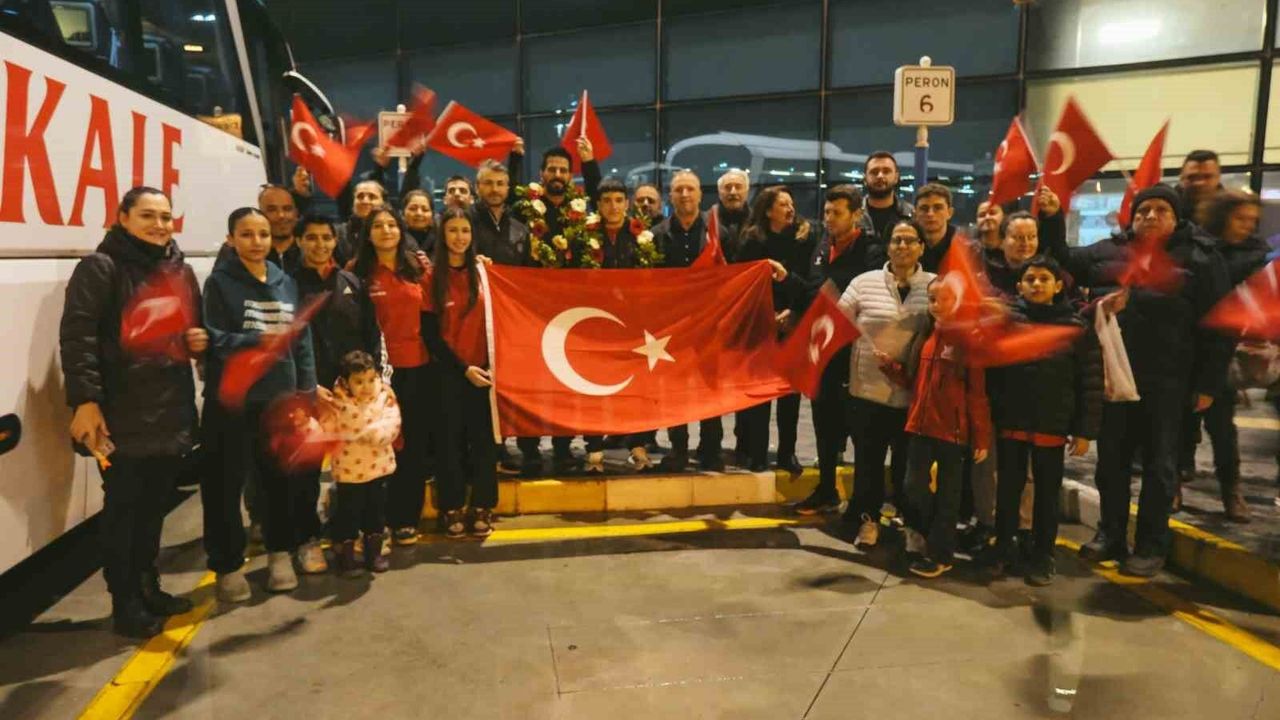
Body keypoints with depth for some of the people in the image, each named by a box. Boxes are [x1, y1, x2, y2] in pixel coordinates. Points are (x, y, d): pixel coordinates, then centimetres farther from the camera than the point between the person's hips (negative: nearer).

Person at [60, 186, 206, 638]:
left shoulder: (181, 271, 14)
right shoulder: (101, 268, -8)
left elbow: (196, 326, 26)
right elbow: (77, 337, -16)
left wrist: (201, 340, 2)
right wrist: (85, 400, -23)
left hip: (172, 412, 7)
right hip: (123, 416, -7)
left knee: (155, 505, 17)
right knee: (122, 507, 3)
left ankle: (148, 587, 32)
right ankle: (125, 604, 15)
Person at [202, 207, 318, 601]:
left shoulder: (287, 283, 8)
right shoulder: (219, 282, -4)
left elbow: (303, 339, 9)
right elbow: (214, 340, -12)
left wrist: (307, 387, 3)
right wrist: (261, 340, -27)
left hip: (279, 398, 4)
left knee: (283, 478, 12)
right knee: (226, 485, 4)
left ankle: (280, 553, 30)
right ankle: (229, 565, 19)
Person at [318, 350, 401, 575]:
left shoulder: (385, 397, -4)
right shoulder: (337, 403, -11)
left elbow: (392, 423, -13)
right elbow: (326, 431, -8)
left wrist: (376, 432, -30)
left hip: (379, 466, 3)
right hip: (349, 470, -3)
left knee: (376, 512, 15)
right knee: (348, 514, 7)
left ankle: (374, 553, 31)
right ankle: (345, 557, 22)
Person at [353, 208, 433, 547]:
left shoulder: (416, 268, 9)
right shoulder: (361, 273, -1)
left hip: (420, 365, 4)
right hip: (383, 367, -3)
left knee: (418, 442, 9)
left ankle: (410, 515, 23)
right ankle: (394, 518, 14)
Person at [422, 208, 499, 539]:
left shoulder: (482, 273, 6)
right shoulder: (432, 277, -1)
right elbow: (430, 334, -4)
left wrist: (490, 364, -8)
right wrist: (464, 367, -10)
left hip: (482, 368, 2)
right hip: (448, 370, -2)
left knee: (482, 437, 4)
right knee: (451, 438, 4)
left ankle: (482, 509, 14)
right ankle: (452, 510, 15)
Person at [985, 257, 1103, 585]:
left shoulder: (1076, 328, -2)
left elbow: (1090, 383, -2)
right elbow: (990, 370, -1)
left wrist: (1084, 430, -5)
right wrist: (987, 414, -7)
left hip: (1052, 427, -1)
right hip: (1009, 423, 1)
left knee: (1047, 493, 11)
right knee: (1007, 488, 12)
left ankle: (1043, 556, 24)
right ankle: (1003, 548, 26)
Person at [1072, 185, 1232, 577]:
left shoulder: (1200, 258, 2)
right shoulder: (1105, 252, 10)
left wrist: (1208, 383, -4)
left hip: (1166, 383, -3)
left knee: (1159, 464, 6)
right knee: (1111, 460, 11)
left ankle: (1151, 545, 18)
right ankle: (1111, 535, 24)